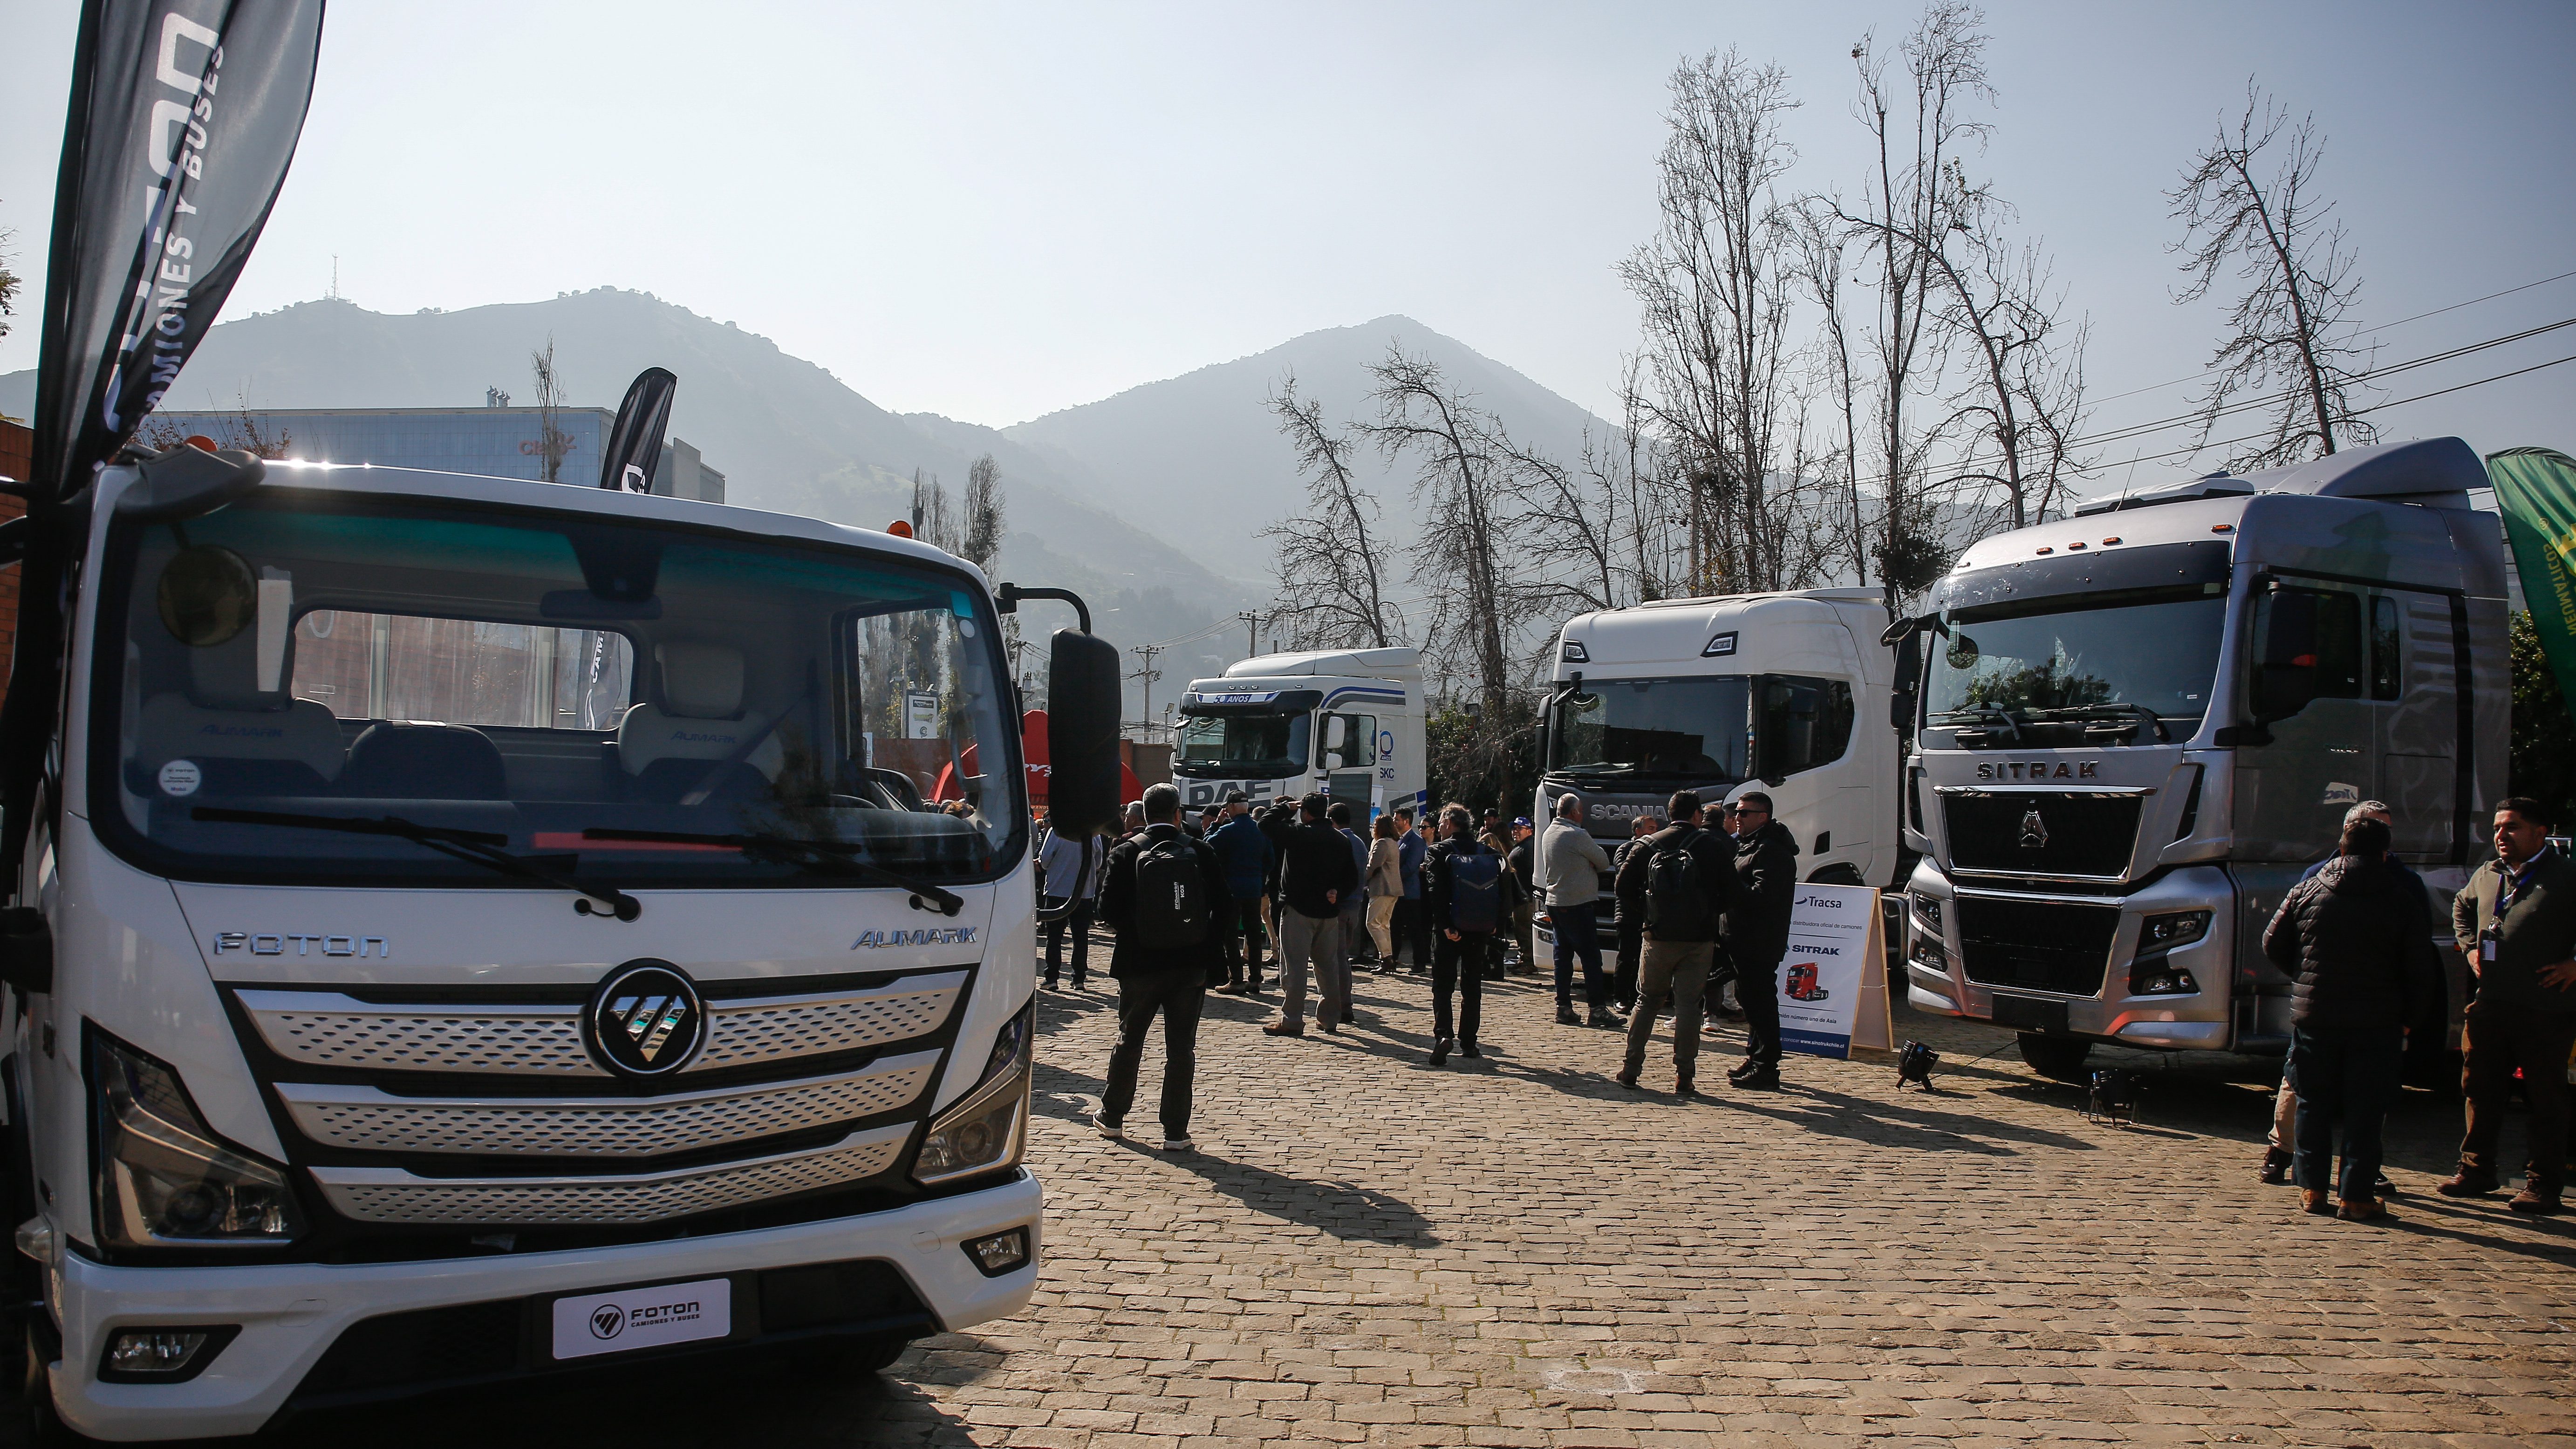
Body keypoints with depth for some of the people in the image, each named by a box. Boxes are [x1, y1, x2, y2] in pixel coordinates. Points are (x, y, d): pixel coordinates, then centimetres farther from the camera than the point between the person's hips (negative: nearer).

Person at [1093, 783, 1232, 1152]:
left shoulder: (1126, 854, -7)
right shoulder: (1202, 853, -5)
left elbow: (1108, 910, -10)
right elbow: (1223, 905, -5)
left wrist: (1131, 931, 9)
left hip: (1140, 963, 0)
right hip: (1191, 964, 0)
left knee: (1129, 1041, 17)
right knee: (1181, 1048, 7)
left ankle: (1112, 1117, 30)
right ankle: (1175, 1132, 9)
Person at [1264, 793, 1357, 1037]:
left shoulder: (1298, 833, -11)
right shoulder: (1341, 840, 9)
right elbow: (1353, 878, 10)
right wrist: (1337, 892, 1)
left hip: (1298, 909, -6)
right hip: (1329, 912, 6)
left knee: (1294, 965, -3)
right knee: (1328, 965, 12)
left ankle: (1292, 1020, -4)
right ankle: (1331, 1020, 17)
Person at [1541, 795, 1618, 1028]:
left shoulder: (1550, 832, 11)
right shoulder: (1577, 835, -15)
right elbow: (1604, 862, -4)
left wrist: (1585, 864, 7)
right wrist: (1592, 864, 14)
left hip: (1555, 903, 9)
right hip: (1578, 904, -9)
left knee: (1563, 956, 10)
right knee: (1591, 958, -4)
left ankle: (1564, 1007, 11)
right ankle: (1598, 1009, -4)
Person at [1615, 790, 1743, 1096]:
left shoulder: (1647, 846, 1)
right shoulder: (1714, 846, -4)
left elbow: (1624, 889, 2)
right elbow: (1734, 892, -4)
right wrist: (1711, 911, 13)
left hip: (1658, 937, 2)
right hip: (1700, 939, -1)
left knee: (1647, 1001, 13)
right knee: (1688, 1004, 2)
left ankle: (1631, 1068, 14)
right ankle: (1684, 1078, 1)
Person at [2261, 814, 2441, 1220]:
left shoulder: (2307, 891, 2)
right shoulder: (2403, 900, -3)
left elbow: (2273, 944, 8)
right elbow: (2420, 970, -3)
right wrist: (2406, 1015, 9)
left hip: (2313, 1015, 2)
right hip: (2377, 1021, -2)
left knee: (2314, 1104, 11)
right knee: (2365, 1110, 4)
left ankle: (2312, 1188, 14)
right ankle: (2356, 1195, 5)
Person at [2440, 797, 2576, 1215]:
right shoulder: (2486, 875, 12)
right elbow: (2461, 906, 32)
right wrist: (2470, 946, 18)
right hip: (2490, 1007, 6)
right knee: (2480, 1090, 12)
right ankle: (2478, 1170, 24)